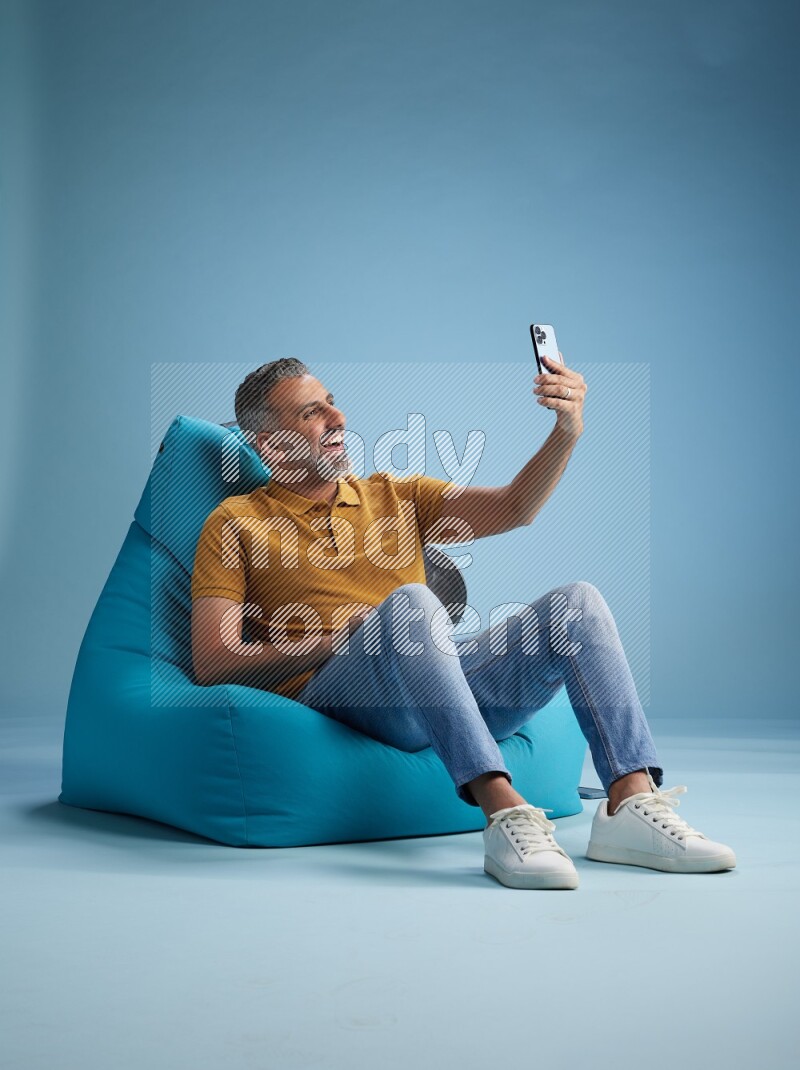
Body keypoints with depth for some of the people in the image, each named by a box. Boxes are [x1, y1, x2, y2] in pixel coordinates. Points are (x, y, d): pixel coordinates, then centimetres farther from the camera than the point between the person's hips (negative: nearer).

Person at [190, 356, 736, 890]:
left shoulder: (395, 494, 24)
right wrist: (338, 640, -7)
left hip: (448, 674, 5)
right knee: (409, 603, -34)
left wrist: (567, 431, -8)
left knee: (578, 602, -14)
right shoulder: (236, 523, 11)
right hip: (336, 688, -4)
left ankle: (631, 807, -28)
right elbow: (212, 663, 0)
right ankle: (505, 814, -43)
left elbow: (511, 508, 9)